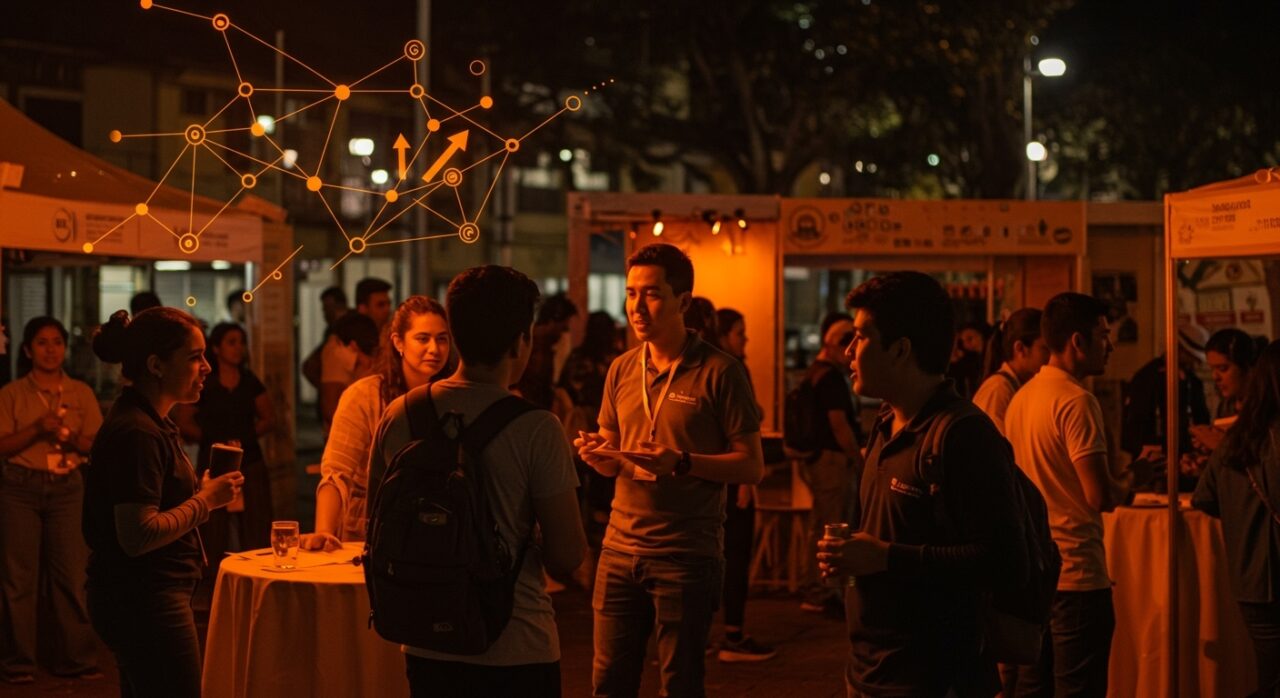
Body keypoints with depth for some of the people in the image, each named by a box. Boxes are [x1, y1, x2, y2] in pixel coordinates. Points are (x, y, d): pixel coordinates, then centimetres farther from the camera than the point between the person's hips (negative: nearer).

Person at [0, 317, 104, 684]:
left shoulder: (81, 393, 8)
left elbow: (96, 444, 7)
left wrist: (69, 437, -12)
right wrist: (37, 428, -16)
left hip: (67, 489, 1)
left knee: (72, 574, -2)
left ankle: (76, 657, 5)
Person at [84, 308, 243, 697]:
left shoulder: (149, 423, 15)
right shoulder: (137, 433, -19)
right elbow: (137, 535, -25)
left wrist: (203, 494, 12)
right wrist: (206, 500, -16)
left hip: (145, 597, 11)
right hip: (144, 602, -11)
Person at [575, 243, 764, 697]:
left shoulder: (719, 372, -7)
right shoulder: (621, 370, 10)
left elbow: (752, 467, -8)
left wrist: (682, 462, -22)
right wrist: (597, 456, -4)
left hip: (687, 555, -5)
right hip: (621, 547, 5)